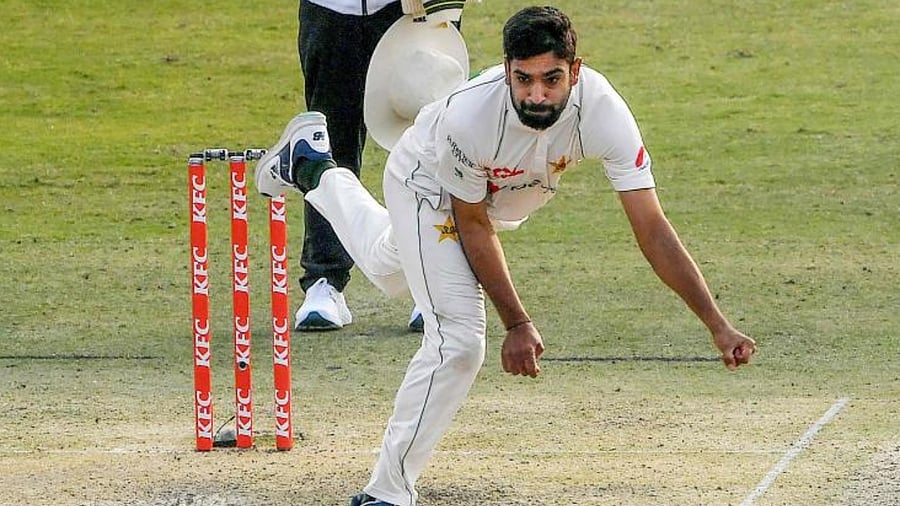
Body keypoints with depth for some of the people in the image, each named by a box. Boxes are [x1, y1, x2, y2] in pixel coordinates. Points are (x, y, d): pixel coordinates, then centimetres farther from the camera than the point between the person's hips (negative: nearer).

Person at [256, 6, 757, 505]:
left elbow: (653, 230, -37)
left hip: (505, 198, 5)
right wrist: (516, 322, -27)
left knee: (390, 266, 31)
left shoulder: (603, 111, -39)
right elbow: (472, 224, -25)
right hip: (430, 190, -5)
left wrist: (718, 325, -42)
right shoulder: (469, 115, -43)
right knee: (458, 341, -19)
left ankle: (314, 169, 56)